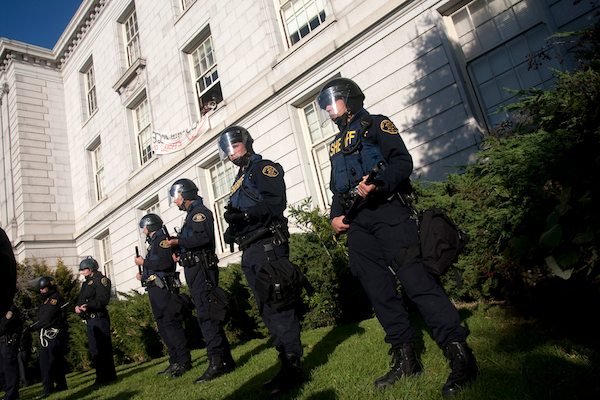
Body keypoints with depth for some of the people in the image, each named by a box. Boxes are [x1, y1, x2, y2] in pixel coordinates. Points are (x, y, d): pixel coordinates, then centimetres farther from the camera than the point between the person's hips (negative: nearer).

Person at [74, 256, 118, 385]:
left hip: (99, 319, -9)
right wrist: (77, 307, -4)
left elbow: (103, 299, -17)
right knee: (94, 349, 12)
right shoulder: (86, 283, 22)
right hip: (89, 320, 9)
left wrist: (88, 306, -28)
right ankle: (101, 377, 21)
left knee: (103, 347, -8)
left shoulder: (101, 280, -6)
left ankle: (109, 376, -2)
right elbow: (80, 299, 17)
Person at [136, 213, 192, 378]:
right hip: (156, 289, 10)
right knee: (163, 327, 10)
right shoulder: (154, 242, 21)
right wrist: (143, 276, 15)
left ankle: (184, 361, -8)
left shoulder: (162, 238, -7)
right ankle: (175, 361, 15)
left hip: (164, 288, -10)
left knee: (171, 324, -11)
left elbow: (166, 262, -22)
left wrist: (144, 262, -12)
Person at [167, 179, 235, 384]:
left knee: (206, 314, -12)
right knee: (208, 313, 10)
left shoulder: (199, 211, -6)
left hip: (201, 268, -10)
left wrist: (177, 241, -15)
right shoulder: (192, 214, 23)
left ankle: (217, 363, -11)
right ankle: (226, 360, 15)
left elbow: (203, 237, -22)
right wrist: (179, 253, 10)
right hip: (195, 269, 10)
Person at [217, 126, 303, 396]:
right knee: (267, 310, 9)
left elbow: (277, 201, -15)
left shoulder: (264, 168, 1)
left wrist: (245, 215, -21)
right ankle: (287, 362, 17)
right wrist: (232, 228, 3)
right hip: (250, 253, 9)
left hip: (267, 246, -9)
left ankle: (292, 366, -5)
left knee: (277, 306, -11)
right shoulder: (239, 181, 26)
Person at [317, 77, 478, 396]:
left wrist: (378, 185, -24)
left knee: (414, 277, -17)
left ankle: (459, 354, -11)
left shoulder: (376, 125, 7)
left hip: (386, 211, -7)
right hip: (356, 223, 7)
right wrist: (335, 216, 9)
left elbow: (403, 161, -6)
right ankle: (405, 359, 13)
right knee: (379, 290, 4)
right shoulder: (335, 145, 27)